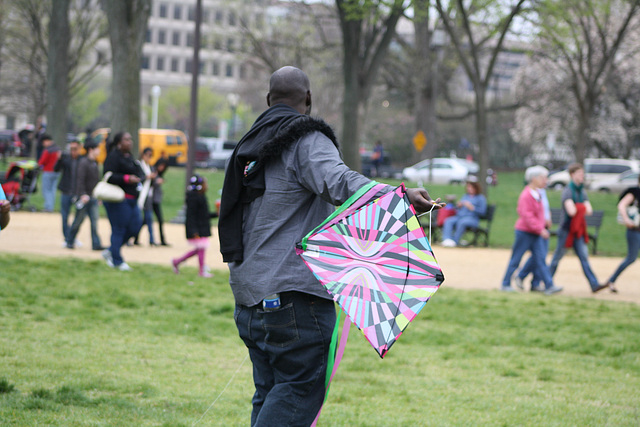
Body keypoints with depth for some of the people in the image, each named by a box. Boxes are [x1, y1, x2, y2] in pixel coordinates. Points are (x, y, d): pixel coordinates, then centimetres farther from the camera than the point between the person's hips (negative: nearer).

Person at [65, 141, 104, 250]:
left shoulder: (94, 163, 14)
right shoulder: (84, 162, -12)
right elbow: (80, 179, -18)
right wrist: (83, 194, -26)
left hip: (93, 197, 7)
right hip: (84, 197, -7)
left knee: (94, 220, -2)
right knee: (78, 220, 2)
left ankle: (96, 244, -5)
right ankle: (69, 241, 16)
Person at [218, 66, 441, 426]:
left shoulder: (250, 146, 20)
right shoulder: (306, 140, -7)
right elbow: (337, 180, -28)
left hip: (249, 292, 9)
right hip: (292, 291, -9)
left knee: (270, 390, 12)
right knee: (301, 386, -7)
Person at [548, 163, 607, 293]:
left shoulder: (582, 192, 11)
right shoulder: (567, 191, -14)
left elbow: (589, 211, 2)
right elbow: (571, 211, -26)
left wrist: (578, 209, -15)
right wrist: (582, 208, -7)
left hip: (578, 231, 7)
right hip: (566, 230, -7)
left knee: (584, 257, 0)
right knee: (557, 257, 2)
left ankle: (594, 285, -7)